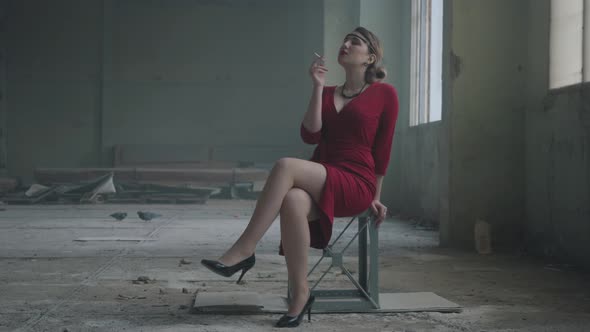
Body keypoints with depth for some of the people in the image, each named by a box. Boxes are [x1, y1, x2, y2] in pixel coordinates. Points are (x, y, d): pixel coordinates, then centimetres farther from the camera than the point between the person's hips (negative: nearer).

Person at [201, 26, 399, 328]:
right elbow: (310, 136, 3)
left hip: (355, 185, -4)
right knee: (293, 201, -36)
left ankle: (243, 251, -32)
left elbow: (382, 149, 9)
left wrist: (375, 197, 12)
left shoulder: (384, 94, 6)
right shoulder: (327, 94, 20)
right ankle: (300, 296, -28)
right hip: (320, 183, 4)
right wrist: (318, 88, -2)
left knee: (286, 166, -32)